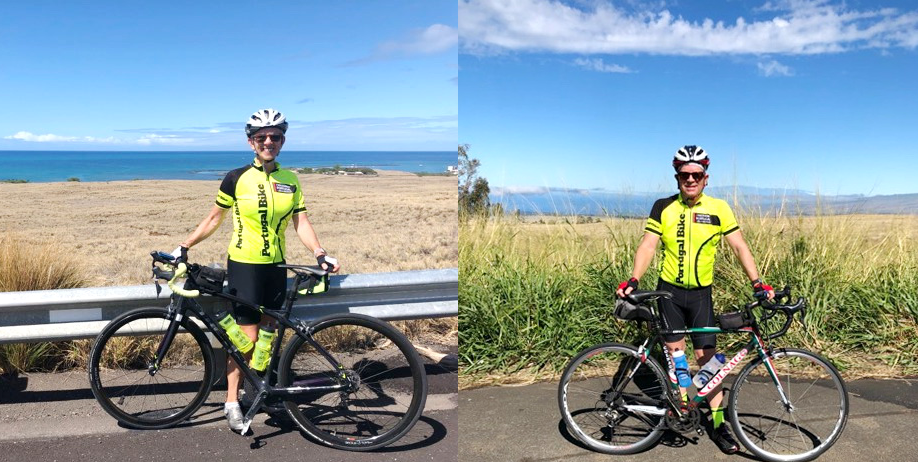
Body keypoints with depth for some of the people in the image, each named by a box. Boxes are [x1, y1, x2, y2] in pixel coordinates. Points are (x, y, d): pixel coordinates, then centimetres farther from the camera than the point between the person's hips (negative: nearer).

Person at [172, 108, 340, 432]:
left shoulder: (290, 181, 6)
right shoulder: (237, 178, -5)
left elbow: (301, 223, 2)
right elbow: (214, 219, 4)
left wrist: (320, 253, -12)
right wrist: (185, 246, 1)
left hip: (276, 266, 4)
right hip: (243, 264, -4)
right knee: (248, 336, -6)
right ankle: (232, 401, 7)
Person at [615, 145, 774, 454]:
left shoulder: (718, 208, -3)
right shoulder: (663, 207, -4)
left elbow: (739, 246, -2)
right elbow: (648, 245, -7)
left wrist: (756, 283, -12)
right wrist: (633, 281, -19)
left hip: (701, 293, 0)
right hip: (669, 291, 0)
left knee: (707, 356, -1)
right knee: (674, 352, 5)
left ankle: (718, 423, 7)